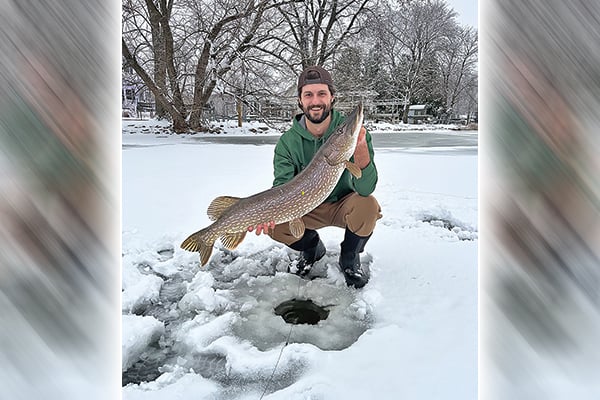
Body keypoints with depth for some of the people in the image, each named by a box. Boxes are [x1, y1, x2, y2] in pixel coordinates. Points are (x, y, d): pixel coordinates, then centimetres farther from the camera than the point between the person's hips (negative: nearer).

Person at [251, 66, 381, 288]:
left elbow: (365, 188, -31)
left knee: (367, 205, -33)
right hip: (308, 208, 2)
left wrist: (361, 147, -49)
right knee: (274, 225, -23)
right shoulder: (288, 142, -16)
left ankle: (350, 258, -2)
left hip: (343, 204, -1)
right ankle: (313, 249, 11)